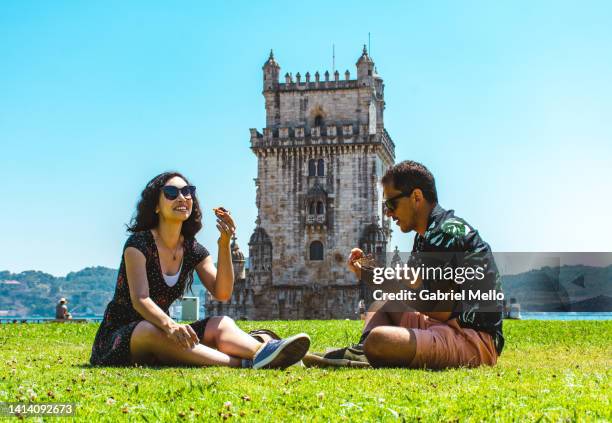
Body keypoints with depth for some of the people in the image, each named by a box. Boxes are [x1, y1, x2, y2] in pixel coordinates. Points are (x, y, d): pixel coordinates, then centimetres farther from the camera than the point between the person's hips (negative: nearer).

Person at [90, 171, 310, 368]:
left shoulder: (193, 250, 5)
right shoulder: (138, 244, -12)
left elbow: (222, 293, -8)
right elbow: (140, 300, -25)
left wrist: (224, 244, -19)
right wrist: (169, 325, -45)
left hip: (160, 333, 6)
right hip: (118, 337, -6)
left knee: (220, 324, -19)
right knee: (153, 332, -38)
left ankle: (263, 350, -51)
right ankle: (243, 363, -51)